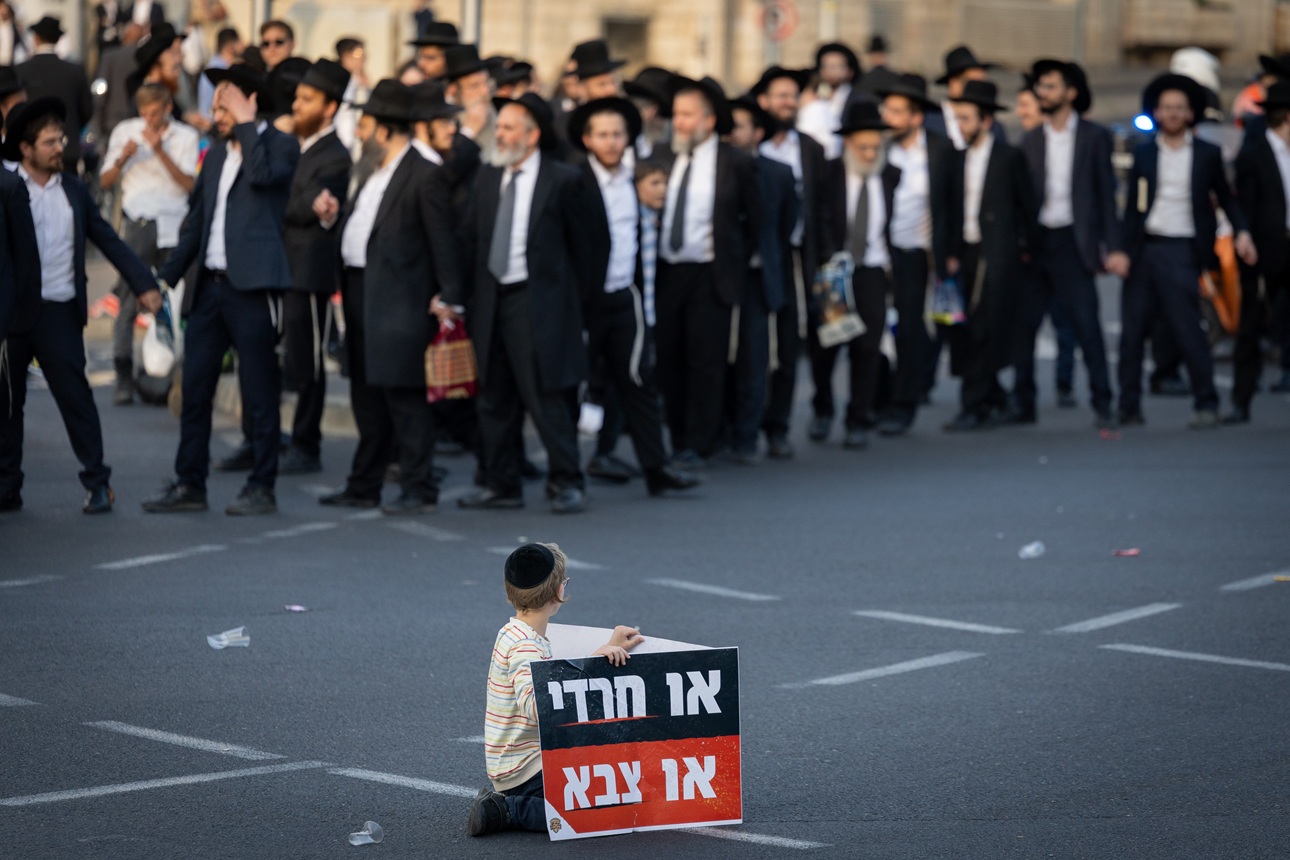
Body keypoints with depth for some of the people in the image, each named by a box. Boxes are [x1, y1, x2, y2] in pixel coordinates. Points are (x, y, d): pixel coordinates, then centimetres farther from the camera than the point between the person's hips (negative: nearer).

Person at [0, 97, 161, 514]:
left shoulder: (74, 190, 10)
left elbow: (108, 240, 12)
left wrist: (143, 283, 4)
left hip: (59, 312, 2)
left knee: (75, 396, -2)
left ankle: (97, 482, 5)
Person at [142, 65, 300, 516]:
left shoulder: (280, 145, -1)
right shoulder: (216, 154, 19)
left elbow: (262, 175, -24)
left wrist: (245, 124, -13)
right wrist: (167, 275, 13)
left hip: (252, 285, -7)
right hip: (209, 285, 7)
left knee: (259, 393, -1)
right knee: (194, 389, 7)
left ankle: (261, 488, 4)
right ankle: (189, 484, 12)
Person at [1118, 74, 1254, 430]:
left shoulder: (1207, 154, 6)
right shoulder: (1142, 154, 11)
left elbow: (1225, 198, 13)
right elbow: (1132, 206, 11)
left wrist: (1241, 231, -3)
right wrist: (1124, 250, 3)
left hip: (1181, 250, -3)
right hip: (1144, 250, 3)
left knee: (1188, 328, -9)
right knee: (1132, 330, 2)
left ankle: (1207, 405, -1)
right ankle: (1129, 407, 9)